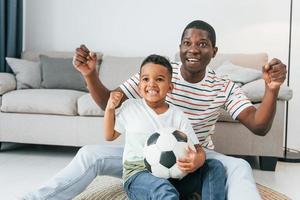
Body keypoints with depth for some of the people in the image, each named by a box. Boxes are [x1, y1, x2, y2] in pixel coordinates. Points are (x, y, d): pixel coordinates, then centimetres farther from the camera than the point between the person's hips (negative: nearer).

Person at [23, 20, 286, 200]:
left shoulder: (225, 89, -7)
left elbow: (259, 126, -18)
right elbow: (109, 103, -9)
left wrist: (272, 90, -37)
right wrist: (91, 75, -29)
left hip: (198, 158, 0)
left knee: (239, 167, -31)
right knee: (90, 154, -18)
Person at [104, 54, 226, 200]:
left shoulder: (178, 115, 5)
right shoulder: (130, 107, 5)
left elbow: (198, 150, 1)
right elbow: (109, 136, 16)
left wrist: (197, 160, -24)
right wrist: (110, 108, 1)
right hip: (138, 173, -3)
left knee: (215, 167, -10)